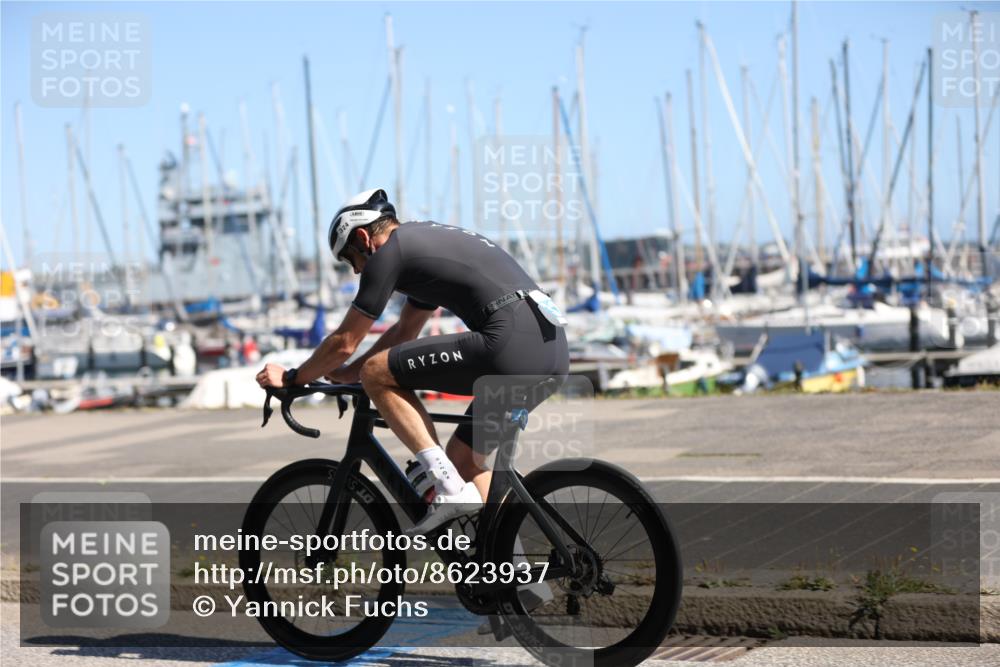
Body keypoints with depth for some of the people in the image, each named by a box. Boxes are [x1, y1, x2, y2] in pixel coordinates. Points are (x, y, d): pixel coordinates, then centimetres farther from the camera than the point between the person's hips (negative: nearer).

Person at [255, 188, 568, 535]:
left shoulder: (389, 253, 3)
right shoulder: (427, 240, 30)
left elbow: (344, 343, 9)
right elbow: (404, 331, 41)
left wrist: (292, 378, 23)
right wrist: (346, 373, 44)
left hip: (511, 344, -10)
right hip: (553, 349, 10)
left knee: (377, 374, -1)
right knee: (462, 457, 21)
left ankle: (450, 489, -5)